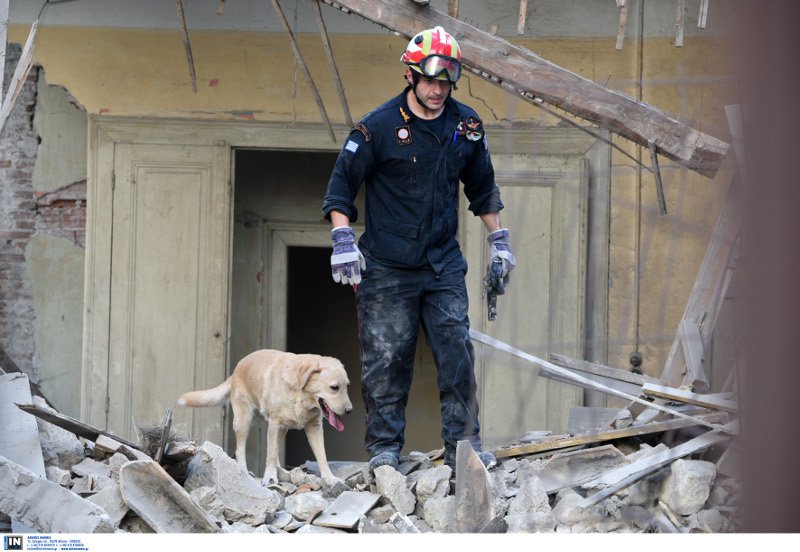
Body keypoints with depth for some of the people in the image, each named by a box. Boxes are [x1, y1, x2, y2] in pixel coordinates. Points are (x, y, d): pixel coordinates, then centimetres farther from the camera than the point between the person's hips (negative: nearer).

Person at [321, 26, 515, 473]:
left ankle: (464, 445, 4)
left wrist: (499, 241, 20)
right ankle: (384, 449, 8)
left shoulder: (466, 125, 6)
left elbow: (483, 188, 20)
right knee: (387, 359, -1)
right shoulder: (379, 126, -7)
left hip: (444, 265, 3)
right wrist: (343, 241, -11)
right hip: (387, 268, -3)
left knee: (458, 353, -2)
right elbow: (342, 184, -2)